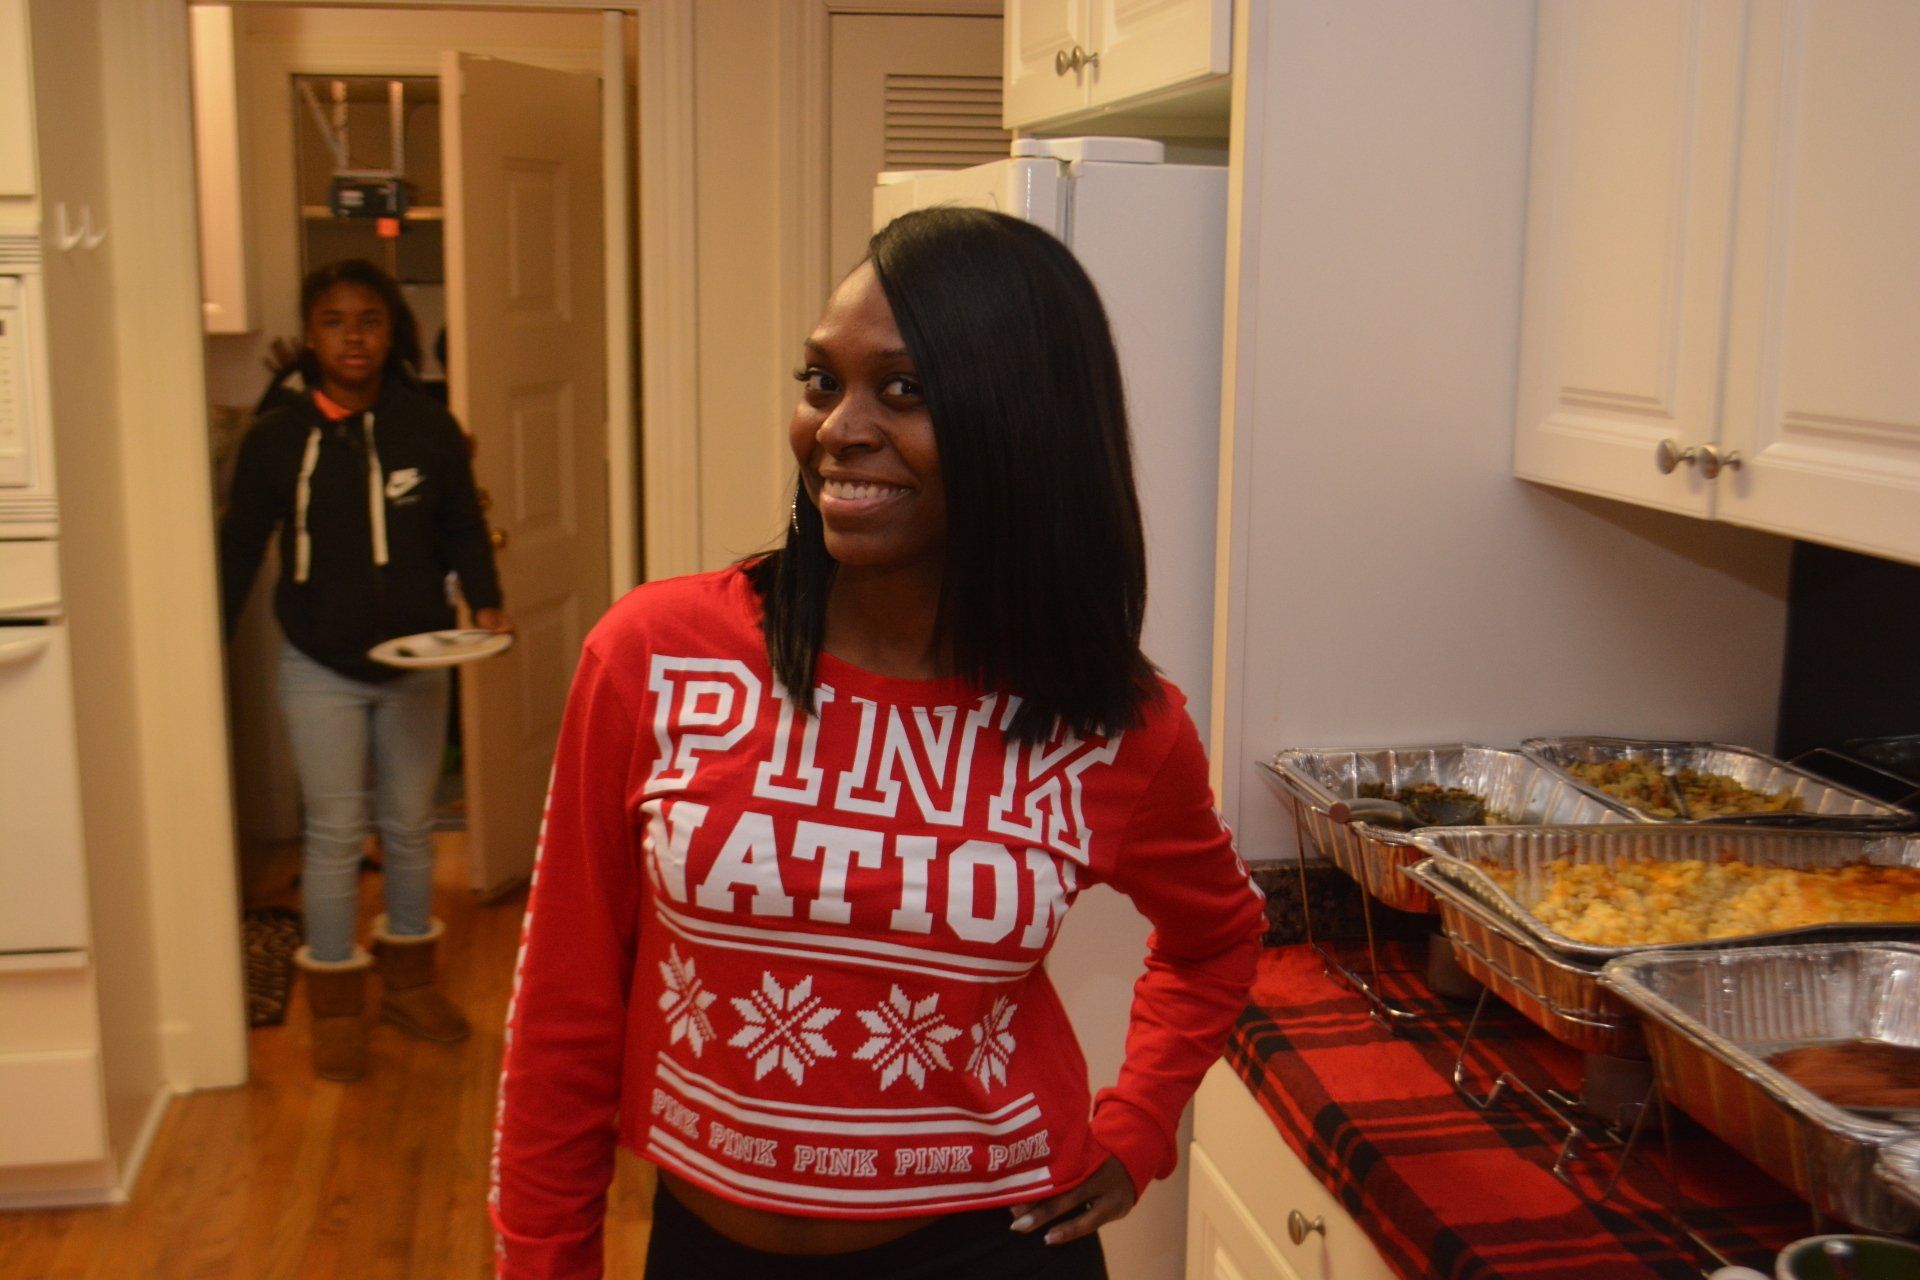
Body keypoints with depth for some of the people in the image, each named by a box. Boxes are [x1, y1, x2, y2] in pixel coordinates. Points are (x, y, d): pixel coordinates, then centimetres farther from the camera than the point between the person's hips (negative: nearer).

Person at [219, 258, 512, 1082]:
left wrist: (486, 604, -13)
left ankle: (409, 981, 30)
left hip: (415, 663, 2)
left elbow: (463, 527, 3)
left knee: (410, 827, 13)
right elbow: (241, 544, 1)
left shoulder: (429, 429, -5)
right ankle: (336, 1007, 17)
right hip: (320, 669, -1)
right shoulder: (276, 437, -6)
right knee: (335, 836, 4)